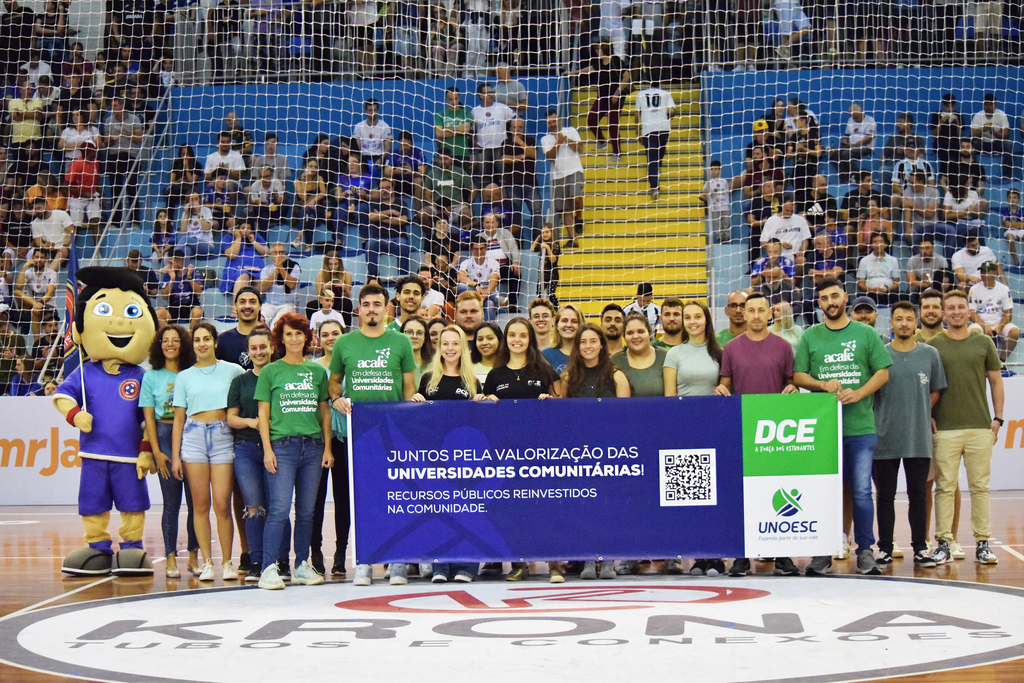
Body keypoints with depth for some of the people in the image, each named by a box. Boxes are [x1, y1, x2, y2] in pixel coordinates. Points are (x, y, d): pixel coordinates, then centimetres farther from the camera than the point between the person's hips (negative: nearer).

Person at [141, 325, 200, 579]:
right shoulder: (151, 377, 6)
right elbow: (149, 417, 4)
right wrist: (156, 452, -3)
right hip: (165, 436, -1)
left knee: (195, 499, -1)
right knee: (171, 502, 0)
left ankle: (193, 555, 10)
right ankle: (171, 558, 5)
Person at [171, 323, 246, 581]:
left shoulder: (233, 371, 7)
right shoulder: (184, 377, 12)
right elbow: (179, 418, 12)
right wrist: (176, 456, 7)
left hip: (223, 436, -2)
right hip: (194, 437, 2)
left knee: (222, 504, -9)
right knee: (200, 505, 0)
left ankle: (227, 563, 1)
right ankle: (207, 563, 6)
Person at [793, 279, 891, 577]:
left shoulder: (866, 334, 6)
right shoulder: (810, 337, 9)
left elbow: (883, 372, 4)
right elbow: (798, 376, 6)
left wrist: (858, 393, -11)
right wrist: (823, 385, -12)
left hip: (861, 427, -1)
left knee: (862, 491, -2)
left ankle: (865, 552, 8)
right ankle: (822, 552, 13)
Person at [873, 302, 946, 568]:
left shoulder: (930, 354, 6)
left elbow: (935, 391, 14)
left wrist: (922, 414, 5)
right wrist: (882, 419, -1)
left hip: (919, 438, 1)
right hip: (885, 438, -1)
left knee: (918, 495, 5)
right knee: (885, 496, 5)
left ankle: (920, 549, 12)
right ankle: (885, 549, 11)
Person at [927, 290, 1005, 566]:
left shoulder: (983, 343, 7)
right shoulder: (933, 345, 4)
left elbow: (996, 382, 11)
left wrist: (997, 418, 4)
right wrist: (927, 418, -2)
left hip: (980, 427, 1)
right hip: (944, 428, -1)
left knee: (980, 486, 3)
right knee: (944, 487, 0)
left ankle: (982, 543, 8)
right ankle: (943, 543, 4)